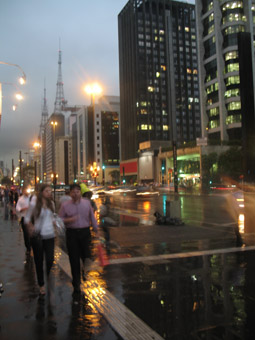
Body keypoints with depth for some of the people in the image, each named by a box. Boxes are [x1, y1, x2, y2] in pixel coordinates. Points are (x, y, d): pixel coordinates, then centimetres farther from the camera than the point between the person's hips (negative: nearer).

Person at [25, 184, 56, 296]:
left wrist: (53, 226, 7)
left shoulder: (51, 203, 7)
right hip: (38, 236, -3)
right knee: (39, 261, 7)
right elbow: (27, 218, 0)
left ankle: (50, 281, 21)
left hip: (50, 235, 3)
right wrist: (31, 227, -14)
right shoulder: (34, 204, -7)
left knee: (50, 260, -6)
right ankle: (41, 285, 23)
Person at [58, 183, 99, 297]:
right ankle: (76, 287, 15)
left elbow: (92, 217, 11)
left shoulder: (87, 203, 5)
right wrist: (69, 220, -16)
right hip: (71, 233, -1)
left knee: (87, 257, 1)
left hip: (85, 232, 1)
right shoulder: (65, 205, 0)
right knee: (74, 260, 4)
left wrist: (96, 230, 12)